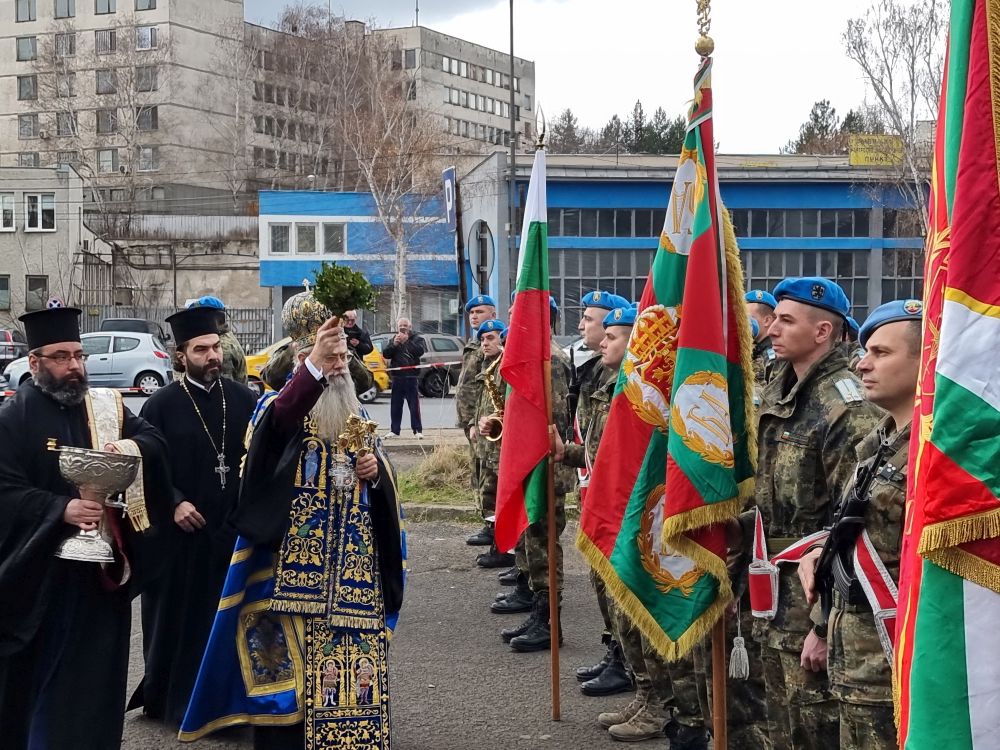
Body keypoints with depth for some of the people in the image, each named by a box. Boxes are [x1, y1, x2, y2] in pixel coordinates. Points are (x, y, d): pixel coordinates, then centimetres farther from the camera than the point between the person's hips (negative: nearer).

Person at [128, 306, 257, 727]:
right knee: (181, 617, 6)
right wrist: (173, 503, -16)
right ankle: (177, 701, 19)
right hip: (183, 532, -3)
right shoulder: (162, 405, -4)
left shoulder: (243, 399, 4)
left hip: (235, 528, 3)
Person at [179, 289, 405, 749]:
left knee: (349, 666, 7)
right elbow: (274, 426, -28)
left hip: (352, 569, 5)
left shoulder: (356, 416, 17)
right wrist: (313, 367, -42)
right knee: (288, 664, -7)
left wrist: (375, 470, -3)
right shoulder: (279, 406, -2)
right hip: (293, 567, -5)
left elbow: (382, 485, 21)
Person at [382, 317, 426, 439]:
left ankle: (418, 430, -4)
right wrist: (394, 344, -9)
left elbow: (420, 351, -15)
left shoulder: (417, 338, 4)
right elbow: (385, 354, 7)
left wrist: (406, 341, -16)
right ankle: (394, 430, 13)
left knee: (414, 405, -7)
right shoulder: (394, 339, 16)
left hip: (412, 377, -4)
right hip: (397, 377, 4)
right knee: (395, 405, 7)